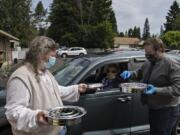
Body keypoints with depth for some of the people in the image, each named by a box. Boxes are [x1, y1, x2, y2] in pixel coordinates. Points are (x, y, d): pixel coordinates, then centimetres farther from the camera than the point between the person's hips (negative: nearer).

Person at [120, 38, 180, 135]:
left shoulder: (172, 65, -17)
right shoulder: (148, 63, 6)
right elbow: (139, 73, 23)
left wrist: (156, 90, -33)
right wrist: (130, 74, 0)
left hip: (166, 110, -8)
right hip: (152, 108, 8)